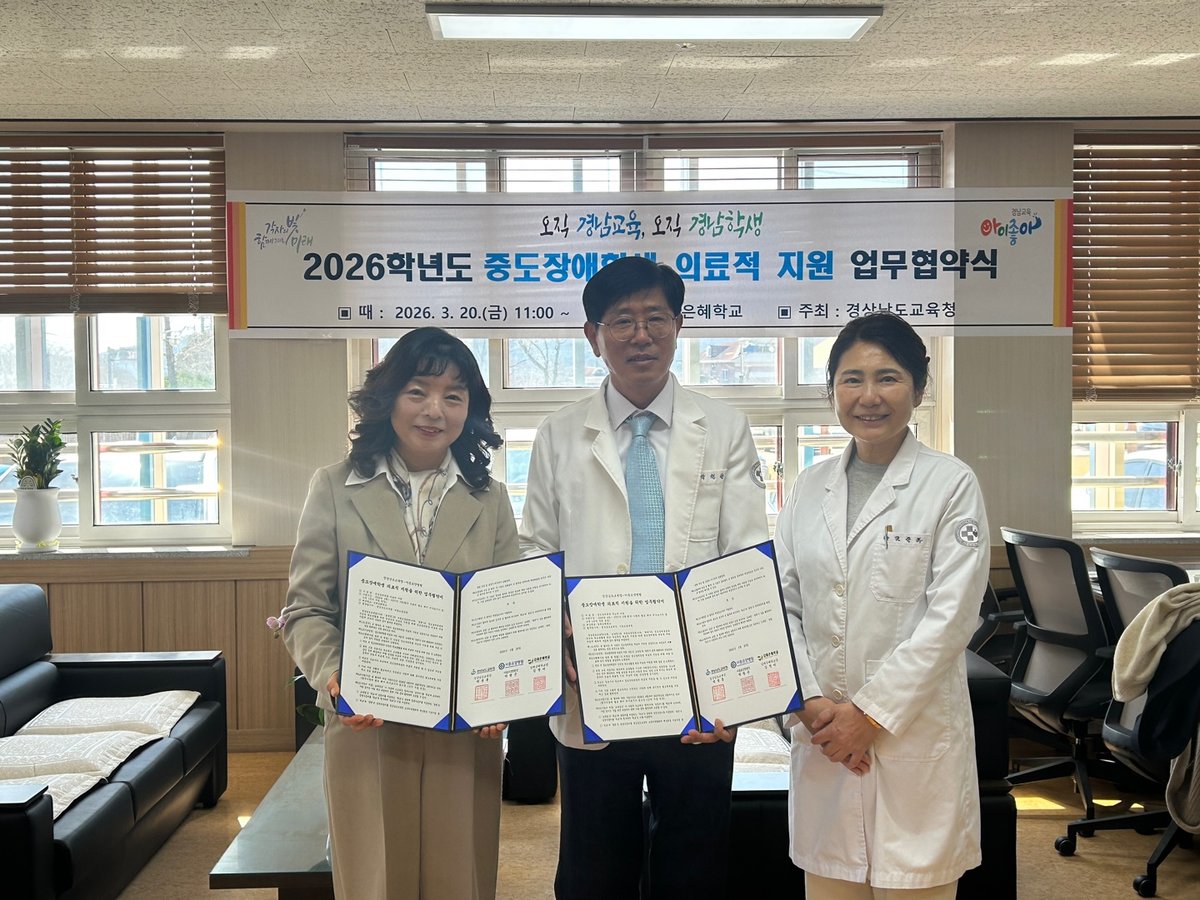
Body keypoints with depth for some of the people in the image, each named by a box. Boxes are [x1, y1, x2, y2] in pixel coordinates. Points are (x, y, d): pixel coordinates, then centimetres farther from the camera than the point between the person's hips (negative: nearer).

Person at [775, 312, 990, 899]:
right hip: (823, 735, 4)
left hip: (916, 732, -3)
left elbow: (950, 618, -10)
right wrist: (812, 702, -7)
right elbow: (783, 605, 5)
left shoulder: (952, 485, -5)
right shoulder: (809, 487, 7)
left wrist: (871, 712, -12)